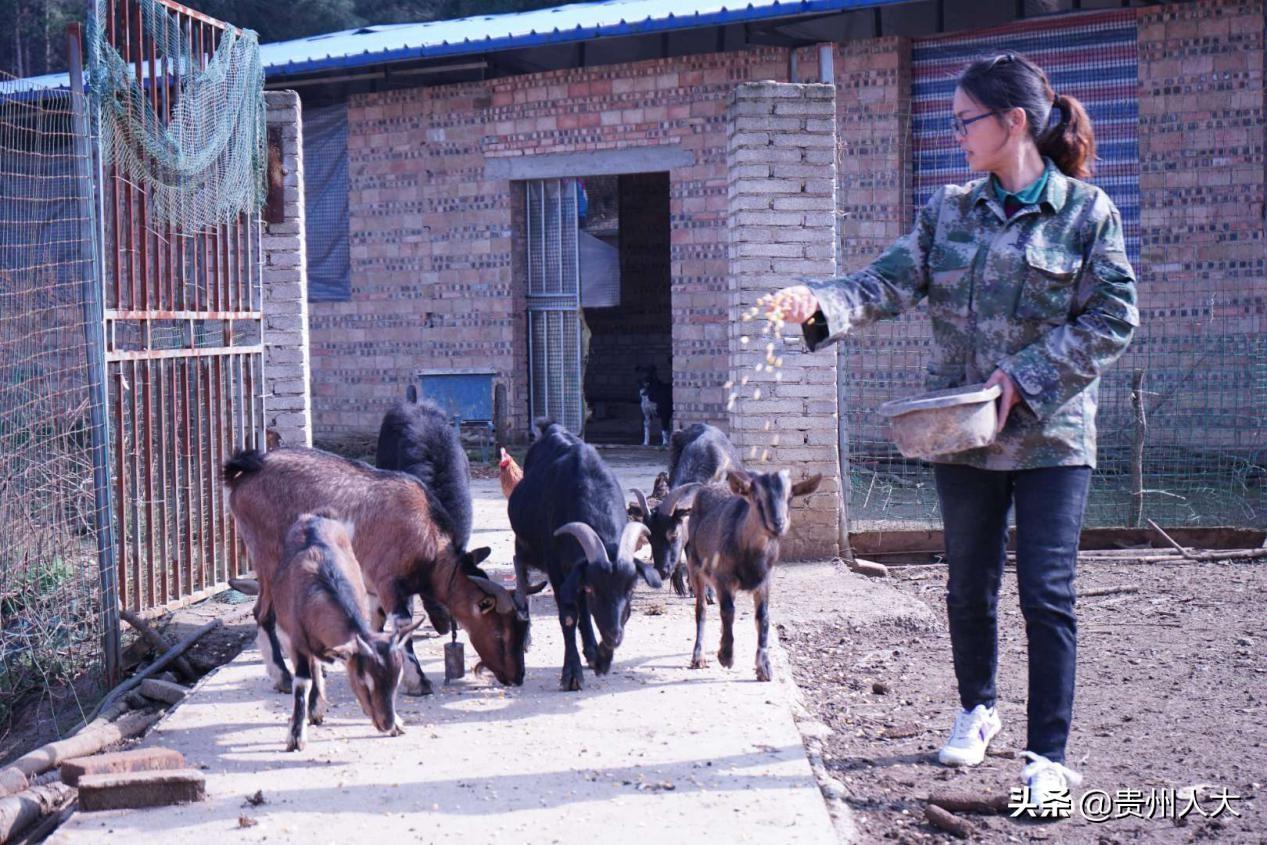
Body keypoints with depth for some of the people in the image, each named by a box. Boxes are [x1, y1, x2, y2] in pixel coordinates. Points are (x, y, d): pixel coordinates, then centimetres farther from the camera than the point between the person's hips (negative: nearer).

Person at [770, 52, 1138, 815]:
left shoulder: (1087, 211, -6)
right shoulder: (950, 210, 6)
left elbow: (1114, 317, -8)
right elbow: (893, 282, -4)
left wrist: (1027, 375, -16)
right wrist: (821, 302, -22)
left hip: (1050, 436, -4)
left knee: (1047, 595, -5)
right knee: (970, 586, 16)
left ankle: (1049, 758, 5)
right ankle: (978, 709, 39)